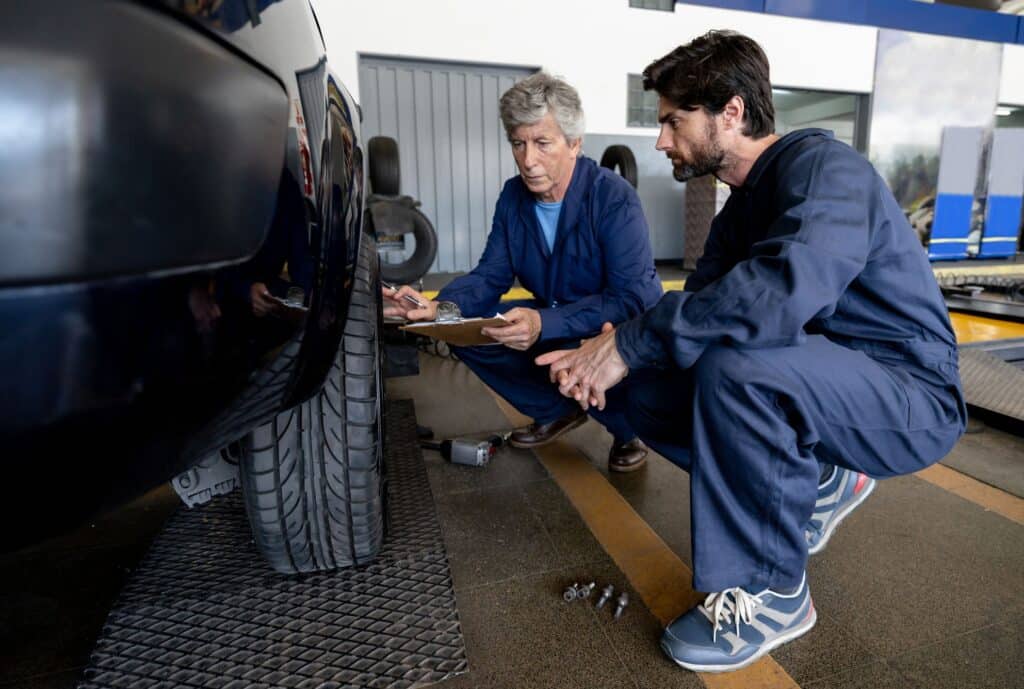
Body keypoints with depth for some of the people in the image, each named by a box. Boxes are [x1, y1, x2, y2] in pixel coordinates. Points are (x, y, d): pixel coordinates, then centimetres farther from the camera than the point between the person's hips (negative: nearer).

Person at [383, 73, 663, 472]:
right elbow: (490, 275, -5)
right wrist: (443, 309, -27)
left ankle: (627, 430, -1)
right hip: (554, 325, 6)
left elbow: (631, 300, -30)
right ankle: (557, 409, 10)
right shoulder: (514, 196, -4)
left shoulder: (614, 199, -22)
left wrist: (544, 323, -45)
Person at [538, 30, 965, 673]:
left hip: (913, 399, -8)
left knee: (734, 368, -35)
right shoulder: (739, 211, 9)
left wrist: (630, 342, -31)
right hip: (830, 385, 8)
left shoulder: (825, 167, -19)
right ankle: (821, 484, 12)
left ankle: (772, 594, -13)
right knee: (651, 400, -2)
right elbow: (701, 308, 3)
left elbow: (781, 291, -38)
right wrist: (604, 352, -14)